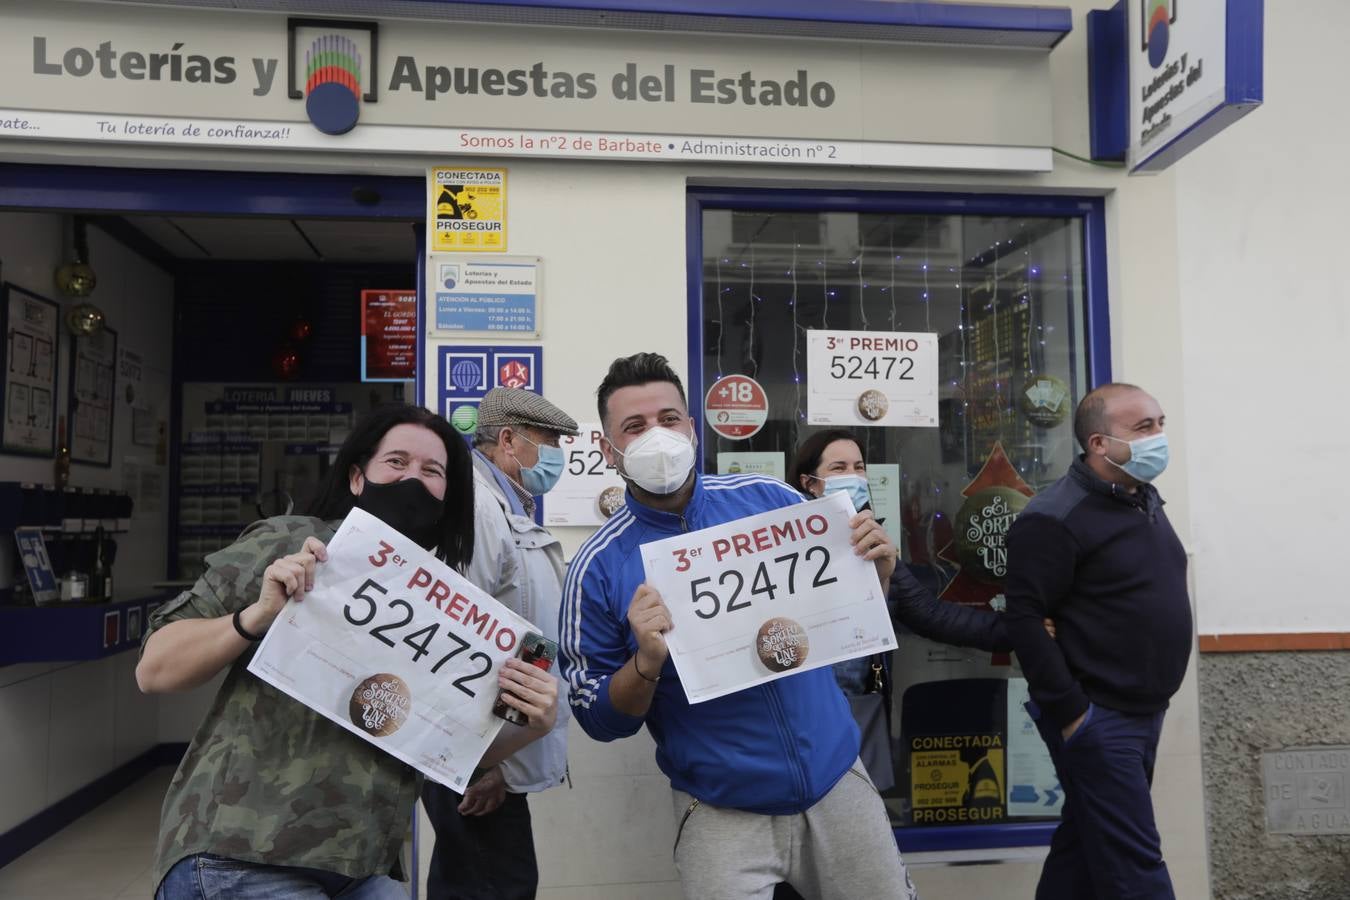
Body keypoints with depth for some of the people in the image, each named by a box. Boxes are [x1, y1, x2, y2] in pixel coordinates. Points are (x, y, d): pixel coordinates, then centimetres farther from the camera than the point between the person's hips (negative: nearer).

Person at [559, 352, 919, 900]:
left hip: (836, 776, 3)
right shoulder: (599, 568, -9)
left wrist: (875, 569, -12)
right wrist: (647, 663, -24)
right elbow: (599, 719, -5)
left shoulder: (770, 499, -4)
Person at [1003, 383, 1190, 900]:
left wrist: (1152, 701, 18)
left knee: (1085, 842, 18)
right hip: (1097, 718, -8)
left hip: (1144, 712, 8)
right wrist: (1070, 712, -20)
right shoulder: (1056, 517, -18)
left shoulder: (1144, 498, 11)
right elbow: (1025, 619, -21)